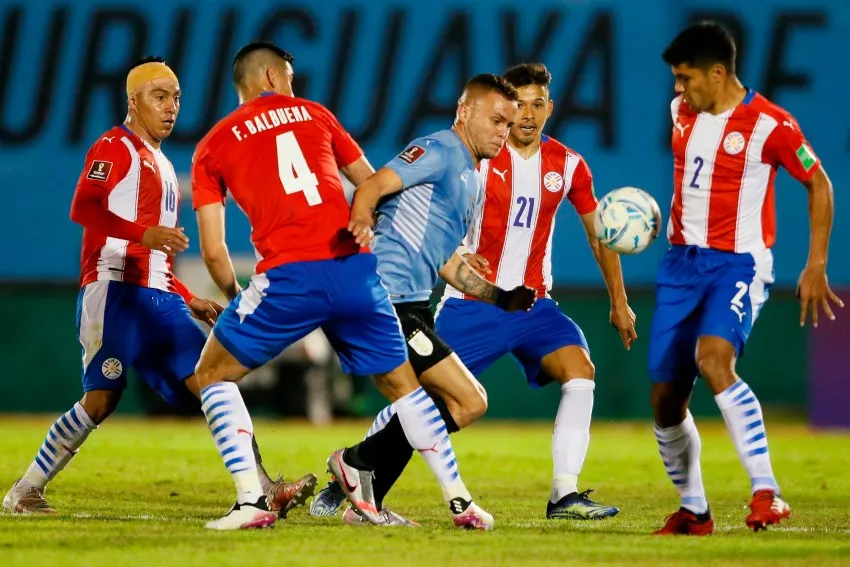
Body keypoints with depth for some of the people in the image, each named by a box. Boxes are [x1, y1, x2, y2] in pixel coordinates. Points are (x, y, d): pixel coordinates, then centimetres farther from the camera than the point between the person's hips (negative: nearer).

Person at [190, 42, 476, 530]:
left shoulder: (212, 146, 13)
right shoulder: (313, 114, 19)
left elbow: (213, 250, 9)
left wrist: (235, 298, 25)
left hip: (289, 275, -3)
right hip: (357, 270, 3)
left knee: (213, 375, 14)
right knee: (403, 382, 20)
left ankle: (252, 502, -1)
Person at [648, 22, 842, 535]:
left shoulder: (770, 124, -13)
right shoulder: (682, 111, 6)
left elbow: (819, 184, -2)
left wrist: (816, 266, -3)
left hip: (738, 264, -6)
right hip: (681, 262, 6)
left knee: (713, 359, -32)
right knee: (666, 402, 3)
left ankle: (766, 492, -29)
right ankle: (693, 510, 21)